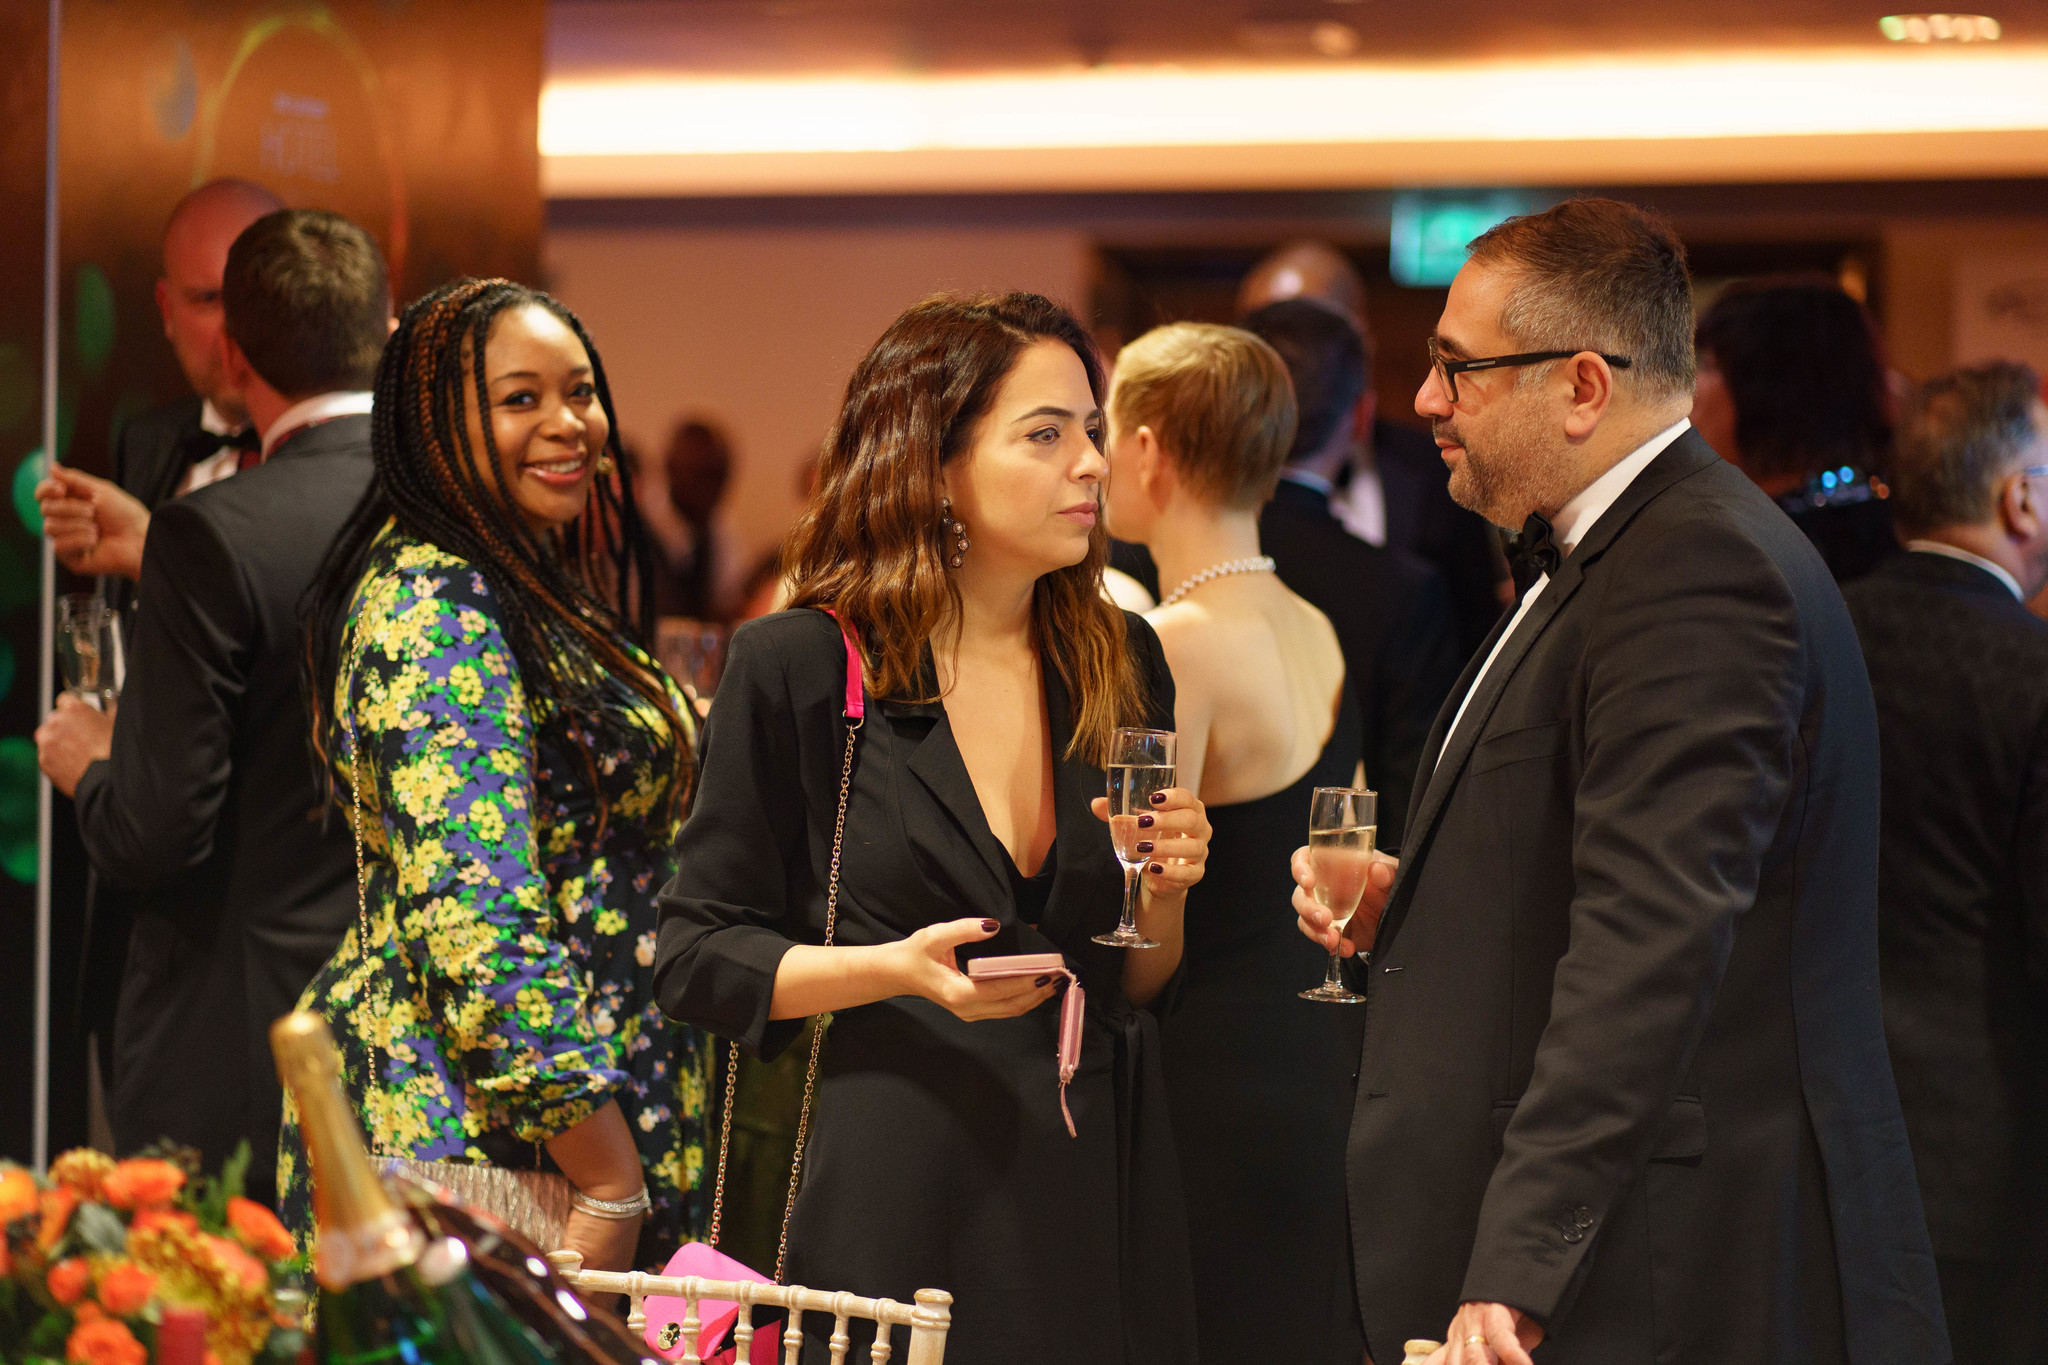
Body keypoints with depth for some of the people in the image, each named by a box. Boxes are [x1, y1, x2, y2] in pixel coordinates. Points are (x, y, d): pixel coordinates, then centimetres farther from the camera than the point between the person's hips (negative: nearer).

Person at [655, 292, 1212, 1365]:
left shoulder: (1122, 662, 9)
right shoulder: (797, 668, -5)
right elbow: (696, 954, -4)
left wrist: (1163, 891, -6)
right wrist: (895, 968, -18)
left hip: (1093, 1190, 4)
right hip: (898, 1186, -4)